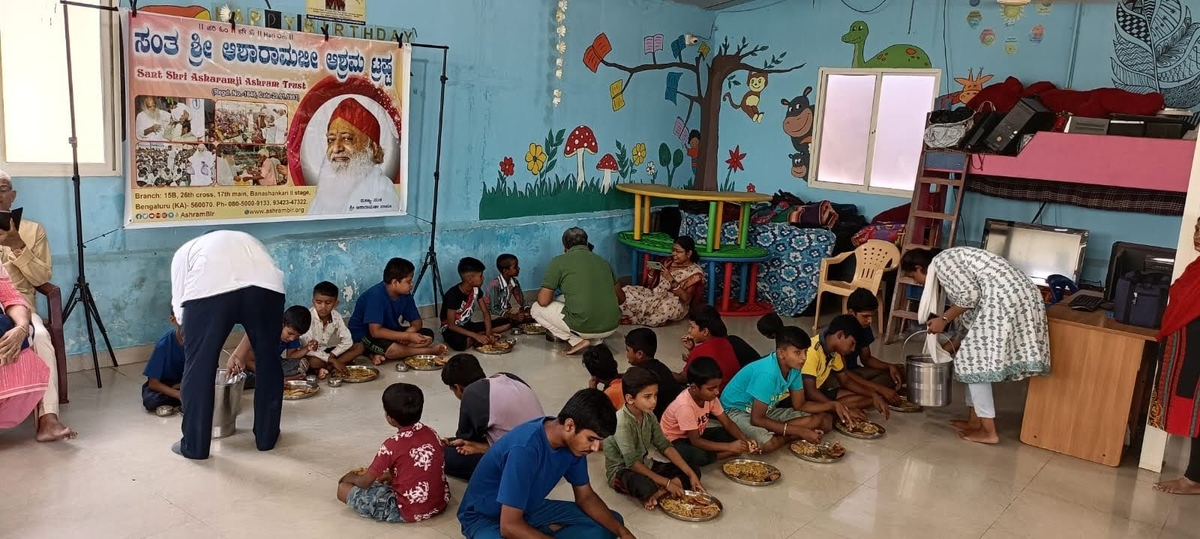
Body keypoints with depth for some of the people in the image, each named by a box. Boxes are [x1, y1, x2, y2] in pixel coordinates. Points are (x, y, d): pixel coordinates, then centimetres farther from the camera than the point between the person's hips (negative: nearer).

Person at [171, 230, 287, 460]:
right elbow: (256, 320, 42)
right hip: (266, 284, 3)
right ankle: (267, 437, 34)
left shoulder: (186, 251, 38)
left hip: (208, 288, -2)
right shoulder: (250, 242, 44)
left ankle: (194, 446, 27)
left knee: (199, 366, 15)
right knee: (268, 361, 22)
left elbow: (179, 306, 26)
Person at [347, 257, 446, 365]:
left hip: (389, 331, 8)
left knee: (428, 335, -9)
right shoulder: (376, 295, -27)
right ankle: (429, 350, -13)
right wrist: (408, 336, -33)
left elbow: (416, 321, 2)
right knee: (392, 349, -38)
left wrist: (410, 331, -23)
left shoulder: (405, 294, -5)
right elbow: (375, 331, -33)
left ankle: (381, 354, -17)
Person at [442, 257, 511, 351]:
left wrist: (488, 333, -19)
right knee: (460, 343, -44)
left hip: (468, 326, 6)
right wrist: (476, 335, -31)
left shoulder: (476, 289, -5)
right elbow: (451, 325, -24)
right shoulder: (452, 295, -25)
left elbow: (486, 312, -1)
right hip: (452, 329, -6)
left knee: (507, 323, -7)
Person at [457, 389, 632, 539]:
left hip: (530, 509, 7)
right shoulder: (525, 449, -35)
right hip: (485, 518, -7)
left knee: (611, 523, -3)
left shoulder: (573, 442, -11)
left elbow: (585, 496, 1)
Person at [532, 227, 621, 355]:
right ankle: (596, 340, 13)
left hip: (583, 328, -6)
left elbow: (543, 301, -2)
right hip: (612, 327, 6)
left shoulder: (559, 262, 0)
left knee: (537, 309, 17)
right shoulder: (603, 261, 14)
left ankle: (577, 341, 3)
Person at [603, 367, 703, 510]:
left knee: (694, 471, -2)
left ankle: (656, 495, -17)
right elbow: (632, 463, -29)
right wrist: (667, 483, -28)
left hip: (645, 465, 8)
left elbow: (665, 446, -2)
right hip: (621, 472, -8)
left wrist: (690, 474, -11)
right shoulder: (622, 422, -27)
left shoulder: (648, 415, -3)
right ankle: (653, 493, -7)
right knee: (646, 486, -42)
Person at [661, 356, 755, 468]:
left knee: (733, 436, -10)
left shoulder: (709, 396, -12)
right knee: (699, 456, -37)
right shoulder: (685, 406, -34)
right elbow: (695, 441, -33)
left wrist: (745, 440, -25)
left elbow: (727, 423, -7)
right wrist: (729, 447, -39)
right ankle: (726, 454, -12)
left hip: (697, 434, 7)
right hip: (676, 440, -7)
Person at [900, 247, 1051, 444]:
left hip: (1004, 298, -10)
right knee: (975, 353, 17)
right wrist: (954, 343, 32)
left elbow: (969, 294, -15)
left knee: (976, 360, -3)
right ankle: (974, 420, 24)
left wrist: (944, 319, -4)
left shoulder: (940, 262, -4)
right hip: (1018, 295, 10)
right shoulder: (949, 261, 26)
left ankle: (988, 432, 1)